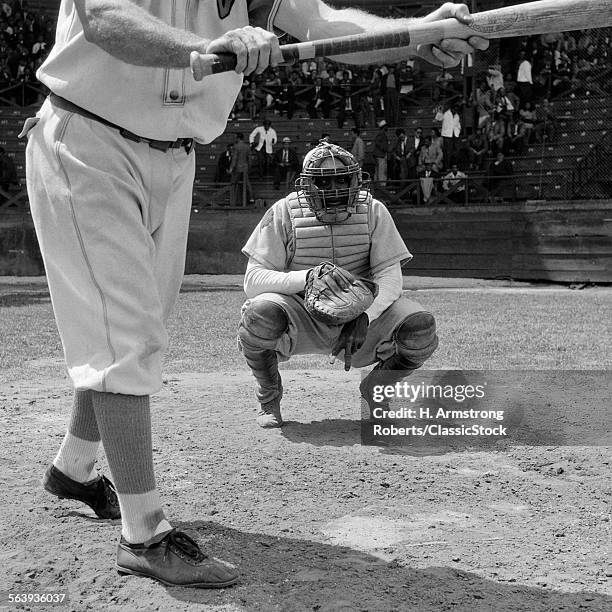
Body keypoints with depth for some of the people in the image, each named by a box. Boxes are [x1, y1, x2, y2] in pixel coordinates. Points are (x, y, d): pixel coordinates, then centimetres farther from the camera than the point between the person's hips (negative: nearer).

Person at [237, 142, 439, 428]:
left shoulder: (373, 212, -5)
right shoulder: (284, 213, -10)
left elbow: (390, 276, -11)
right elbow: (253, 279, -16)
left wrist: (365, 316, -31)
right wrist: (305, 278, -35)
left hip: (359, 313, 2)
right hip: (302, 316, -1)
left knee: (422, 329, -23)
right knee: (260, 315, -35)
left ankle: (374, 389, 10)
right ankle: (268, 394, -2)